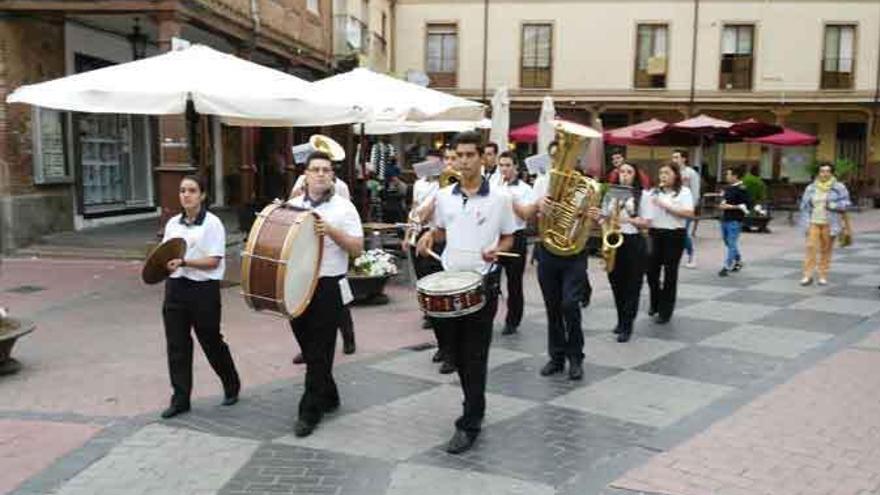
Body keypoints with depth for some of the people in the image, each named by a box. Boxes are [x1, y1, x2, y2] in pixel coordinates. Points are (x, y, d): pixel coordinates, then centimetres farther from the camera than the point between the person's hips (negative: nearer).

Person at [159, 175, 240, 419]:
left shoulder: (212, 223, -7)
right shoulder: (173, 223, 10)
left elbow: (213, 261, -14)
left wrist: (184, 263, -25)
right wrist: (162, 264, -8)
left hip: (204, 289, -5)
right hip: (175, 287, 5)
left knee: (211, 341, 8)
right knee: (176, 345, 4)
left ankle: (232, 386, 30)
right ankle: (180, 398, 13)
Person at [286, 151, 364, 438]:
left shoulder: (343, 208, -4)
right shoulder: (292, 206, 8)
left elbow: (357, 250, -8)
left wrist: (331, 231, -20)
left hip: (328, 288, -5)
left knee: (319, 354, 0)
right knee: (308, 349, 14)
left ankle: (310, 412, 9)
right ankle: (328, 397, 32)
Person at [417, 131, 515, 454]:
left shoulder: (498, 198, -6)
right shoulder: (444, 196, 4)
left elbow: (508, 238, 3)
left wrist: (496, 250, -17)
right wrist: (429, 237, -4)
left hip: (483, 283, -4)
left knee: (475, 356, 0)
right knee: (457, 353, 14)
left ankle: (470, 424, 8)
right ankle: (475, 406, 33)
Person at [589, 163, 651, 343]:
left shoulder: (642, 195, -1)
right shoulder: (610, 194, 11)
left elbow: (647, 223, -5)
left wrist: (629, 219, -19)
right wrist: (599, 217, -9)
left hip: (634, 243, -4)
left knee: (632, 286, -1)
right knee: (616, 284, 10)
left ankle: (627, 326, 4)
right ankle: (621, 321, 26)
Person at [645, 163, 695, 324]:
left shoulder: (684, 192, -1)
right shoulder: (653, 192, 9)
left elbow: (689, 214, -13)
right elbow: (646, 214, 9)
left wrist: (666, 206, -16)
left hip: (675, 235, -3)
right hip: (655, 234, 3)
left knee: (670, 273, 2)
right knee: (651, 271, 4)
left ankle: (665, 310, 12)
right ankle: (655, 303, 29)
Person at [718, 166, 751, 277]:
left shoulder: (741, 189, -12)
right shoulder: (728, 188, 11)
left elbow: (747, 205, -16)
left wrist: (732, 207, -18)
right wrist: (722, 205, 4)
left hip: (735, 221, -9)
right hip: (725, 218, 9)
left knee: (732, 243, -6)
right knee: (728, 242, 17)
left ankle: (727, 267, -5)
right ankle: (738, 262, 33)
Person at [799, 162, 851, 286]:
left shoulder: (838, 187, 1)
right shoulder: (810, 188, 7)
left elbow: (845, 204, 0)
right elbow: (805, 206, 9)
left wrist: (832, 205, -18)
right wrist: (805, 222, 4)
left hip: (829, 223, -1)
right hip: (813, 223, 1)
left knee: (826, 250, 3)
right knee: (810, 247, -10)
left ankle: (823, 276, 12)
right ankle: (808, 276, -8)